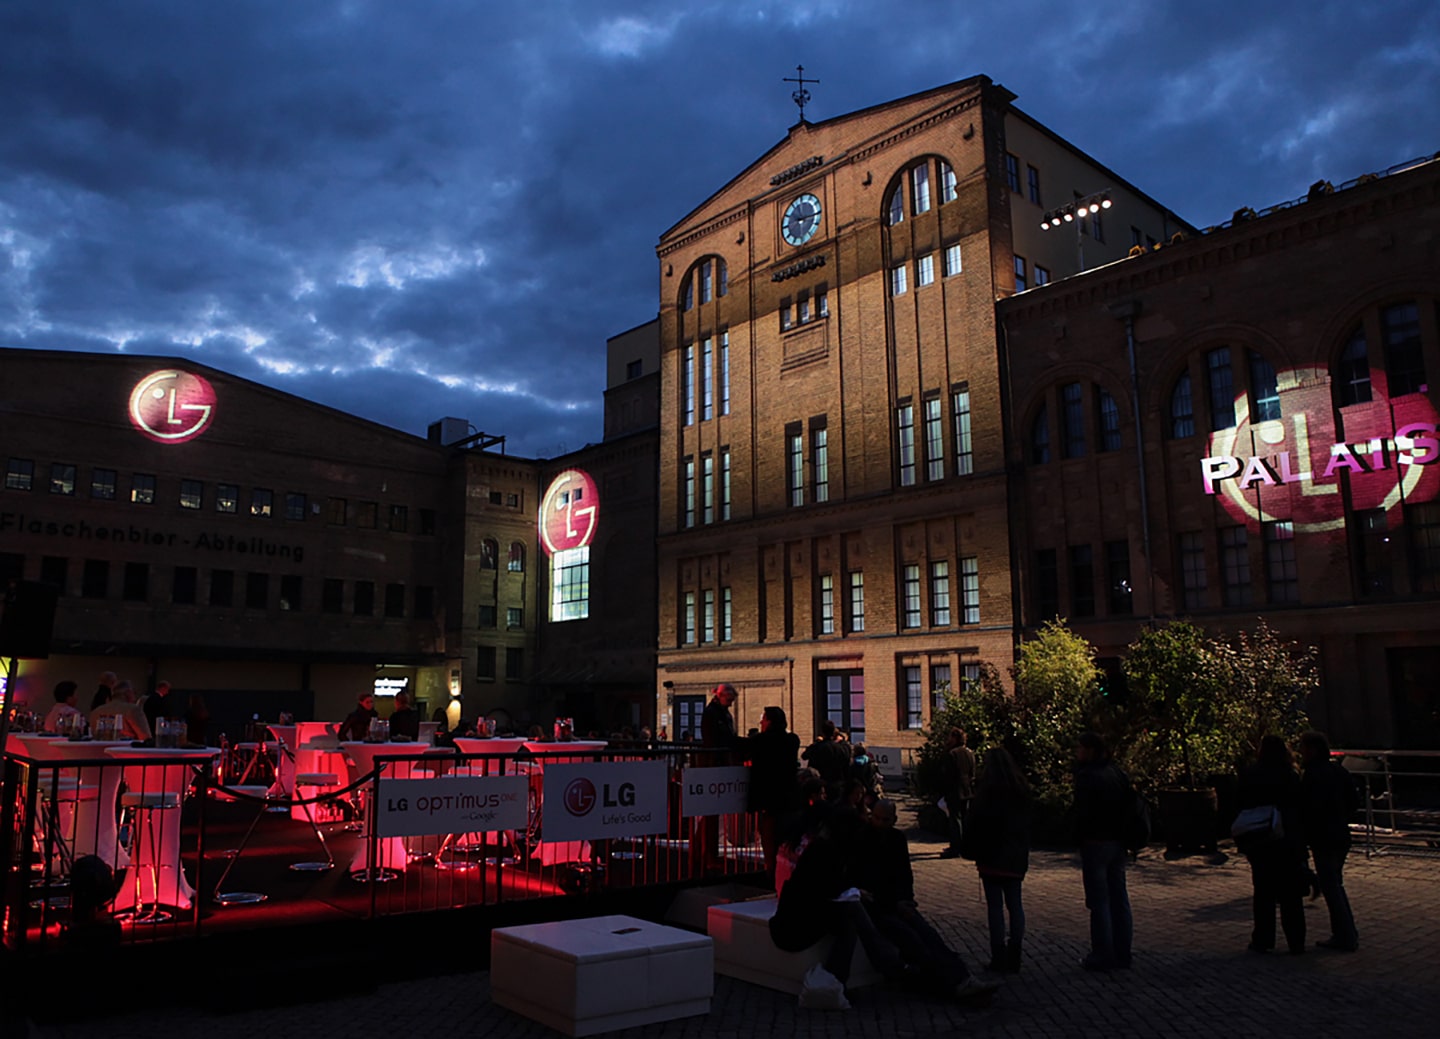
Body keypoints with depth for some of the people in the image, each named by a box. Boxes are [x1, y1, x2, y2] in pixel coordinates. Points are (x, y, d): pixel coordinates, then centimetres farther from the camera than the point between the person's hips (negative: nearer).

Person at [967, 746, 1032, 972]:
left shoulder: (988, 790, -13)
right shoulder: (1022, 789, 6)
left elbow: (975, 823, -13)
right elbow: (1028, 823, 13)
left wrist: (972, 850, -1)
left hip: (992, 855, -5)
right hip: (1017, 856, 6)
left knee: (995, 905, 0)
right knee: (1015, 904, 10)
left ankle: (999, 957, 1)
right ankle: (1014, 957, 12)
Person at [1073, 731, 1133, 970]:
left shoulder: (1087, 776, -14)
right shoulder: (1117, 773, 9)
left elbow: (1083, 813, -18)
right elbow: (1130, 804, 11)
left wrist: (1078, 837, -4)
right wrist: (1121, 833, 13)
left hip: (1095, 843, -7)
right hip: (1118, 842, 7)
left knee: (1099, 901, -1)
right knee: (1119, 897, 13)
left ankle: (1103, 956, 2)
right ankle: (1122, 953, 19)